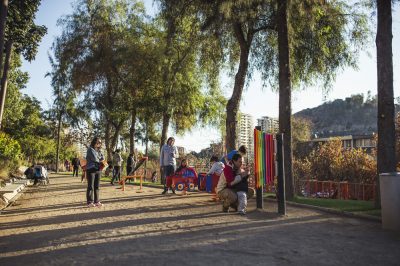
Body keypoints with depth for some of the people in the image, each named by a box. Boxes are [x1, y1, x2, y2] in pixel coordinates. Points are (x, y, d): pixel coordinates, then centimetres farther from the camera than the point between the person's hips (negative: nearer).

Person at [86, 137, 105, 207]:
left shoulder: (99, 150, 18)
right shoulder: (90, 149, -4)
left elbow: (102, 158, 9)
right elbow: (94, 158, -13)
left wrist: (97, 159, -8)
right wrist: (99, 160, 4)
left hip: (98, 170, 7)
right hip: (91, 169, -7)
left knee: (97, 186, 8)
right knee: (90, 186, -4)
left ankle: (96, 201, 13)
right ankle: (90, 202, -1)